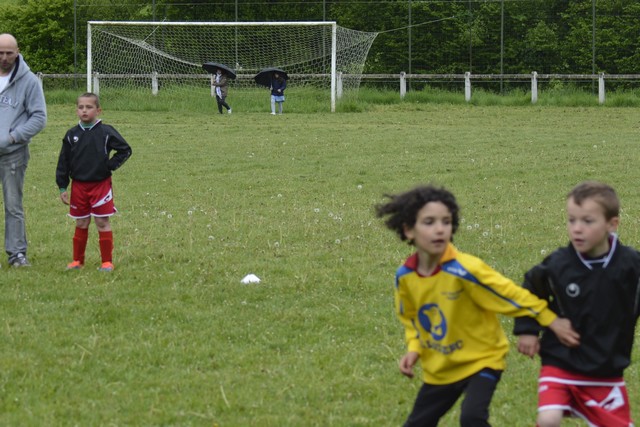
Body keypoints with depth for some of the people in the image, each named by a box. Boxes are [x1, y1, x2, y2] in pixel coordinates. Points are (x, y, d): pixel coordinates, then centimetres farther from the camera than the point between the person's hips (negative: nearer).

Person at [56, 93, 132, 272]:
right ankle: (77, 260, 19)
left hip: (101, 185, -3)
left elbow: (125, 150, 1)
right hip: (78, 186, 3)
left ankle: (107, 261, 6)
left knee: (102, 222, 0)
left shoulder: (106, 132, -5)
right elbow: (63, 162, 6)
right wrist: (62, 188, 3)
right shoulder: (72, 135, 3)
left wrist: (110, 166, -7)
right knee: (81, 224, 10)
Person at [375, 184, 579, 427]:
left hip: (481, 359, -6)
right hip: (439, 369, 6)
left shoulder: (463, 269, -28)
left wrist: (552, 322, -17)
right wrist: (414, 349, -6)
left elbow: (510, 294, -21)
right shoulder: (405, 276, -12)